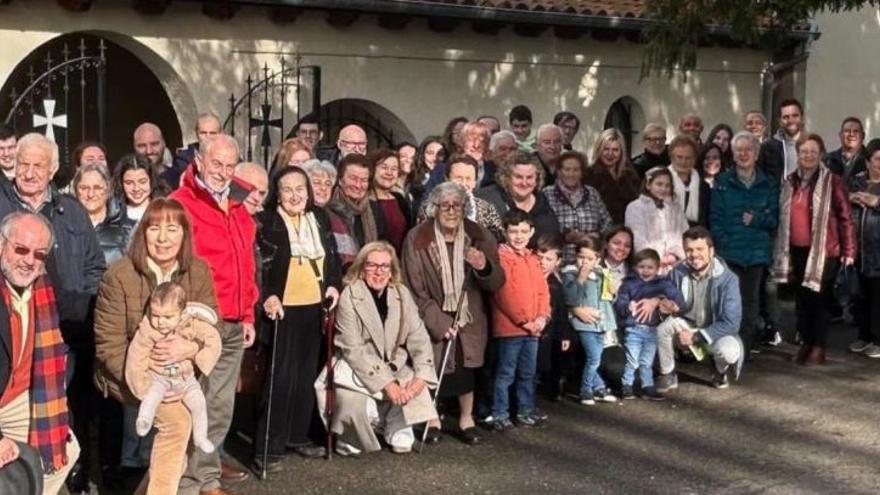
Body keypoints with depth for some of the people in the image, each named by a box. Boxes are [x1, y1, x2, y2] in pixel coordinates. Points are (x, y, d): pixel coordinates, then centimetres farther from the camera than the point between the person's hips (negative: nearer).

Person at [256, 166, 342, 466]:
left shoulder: (320, 218, 11)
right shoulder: (266, 222, -7)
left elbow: (332, 256, 18)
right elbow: (258, 264, -12)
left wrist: (334, 284, 4)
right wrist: (268, 295, -23)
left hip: (315, 307, 6)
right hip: (283, 309, -6)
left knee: (307, 375, 13)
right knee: (282, 377, -8)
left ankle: (298, 436, 25)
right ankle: (269, 446, -1)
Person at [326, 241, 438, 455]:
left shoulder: (402, 295, 1)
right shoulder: (349, 296, -14)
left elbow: (419, 338, -3)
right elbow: (353, 350, -19)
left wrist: (421, 375, -19)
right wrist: (385, 382, -25)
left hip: (395, 366, 4)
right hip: (356, 368, -4)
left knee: (416, 386, -21)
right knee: (351, 399, -31)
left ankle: (397, 428, 8)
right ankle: (350, 438, 2)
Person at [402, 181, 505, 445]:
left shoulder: (479, 237, -4)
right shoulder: (416, 239, -12)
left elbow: (496, 283, -2)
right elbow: (415, 290, -11)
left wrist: (484, 267, -24)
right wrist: (440, 323, -16)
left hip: (468, 320, 2)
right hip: (433, 321, -2)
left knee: (464, 367, 2)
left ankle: (466, 420, 19)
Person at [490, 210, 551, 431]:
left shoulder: (533, 259, 15)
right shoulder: (501, 256, -10)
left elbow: (543, 290, 14)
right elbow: (504, 293, -15)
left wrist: (542, 316, -2)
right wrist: (523, 320, -14)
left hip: (533, 328, 7)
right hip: (509, 327, -7)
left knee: (528, 374, 15)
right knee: (505, 373, -2)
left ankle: (525, 411, 24)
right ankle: (500, 415, 5)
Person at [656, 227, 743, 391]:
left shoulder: (728, 279, -24)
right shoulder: (678, 272, -16)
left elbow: (731, 323, -25)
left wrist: (696, 336, -25)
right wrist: (657, 301, -25)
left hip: (717, 331, -2)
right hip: (686, 326, 2)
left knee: (729, 351, -35)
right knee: (664, 326, -30)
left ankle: (720, 372, 6)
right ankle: (667, 376, -4)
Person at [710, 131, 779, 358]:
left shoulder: (768, 184, 8)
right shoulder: (723, 182, 5)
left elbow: (774, 218, 7)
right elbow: (715, 218, 1)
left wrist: (756, 219, -11)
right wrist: (723, 242, -11)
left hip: (757, 252, 1)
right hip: (729, 252, -1)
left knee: (750, 301, 4)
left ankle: (744, 351, 11)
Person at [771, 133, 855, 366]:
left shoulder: (832, 182, -7)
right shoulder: (790, 181, 10)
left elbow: (845, 217, -8)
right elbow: (783, 217, 16)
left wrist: (849, 250, -11)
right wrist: (783, 249, 14)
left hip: (823, 250, -5)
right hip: (797, 250, 5)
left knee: (818, 298, -2)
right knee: (801, 299, 10)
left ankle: (819, 348, 7)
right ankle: (806, 342, 22)